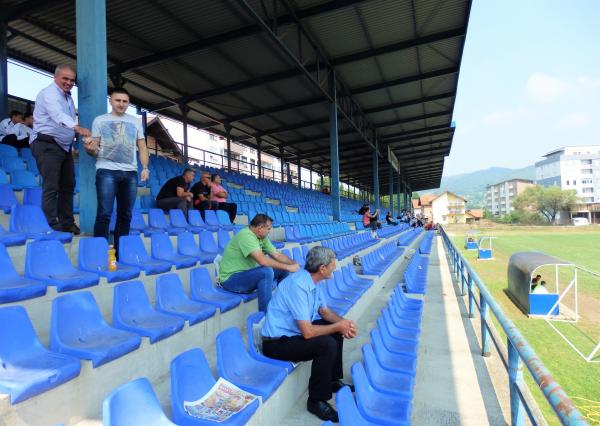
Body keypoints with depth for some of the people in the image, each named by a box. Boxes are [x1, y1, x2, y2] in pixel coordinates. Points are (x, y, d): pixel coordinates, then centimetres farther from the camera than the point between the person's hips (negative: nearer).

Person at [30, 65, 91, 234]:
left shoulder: (68, 98, 17)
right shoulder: (49, 93, -11)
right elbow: (58, 115, -31)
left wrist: (72, 146, 13)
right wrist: (77, 127, -48)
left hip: (64, 146, 9)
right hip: (47, 145, -9)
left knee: (68, 185, 9)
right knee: (51, 187, -12)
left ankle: (67, 223, 17)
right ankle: (52, 226, -10)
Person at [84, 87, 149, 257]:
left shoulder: (135, 122, 17)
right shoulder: (100, 120, 11)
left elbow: (142, 147, 13)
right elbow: (95, 149, 8)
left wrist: (145, 168, -1)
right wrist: (90, 149, -17)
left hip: (130, 173, 3)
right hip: (107, 171, -2)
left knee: (125, 215, 4)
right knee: (104, 214, -8)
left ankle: (120, 253, 12)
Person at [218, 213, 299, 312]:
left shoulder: (262, 237, 3)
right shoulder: (246, 236, -25)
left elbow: (277, 255, 6)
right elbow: (262, 260, -34)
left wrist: (293, 264, -12)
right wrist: (288, 267, -28)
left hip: (247, 273, 9)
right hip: (230, 278, -9)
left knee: (282, 270, 2)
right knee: (267, 271, -32)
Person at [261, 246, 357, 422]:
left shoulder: (313, 281, 0)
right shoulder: (298, 285, -29)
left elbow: (324, 311, 13)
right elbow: (307, 332, -30)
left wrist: (344, 323, -6)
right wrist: (338, 326, -17)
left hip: (295, 331, 10)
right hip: (276, 342, -10)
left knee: (336, 330, 10)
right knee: (327, 344, -25)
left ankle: (334, 380, 25)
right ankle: (317, 401, -6)